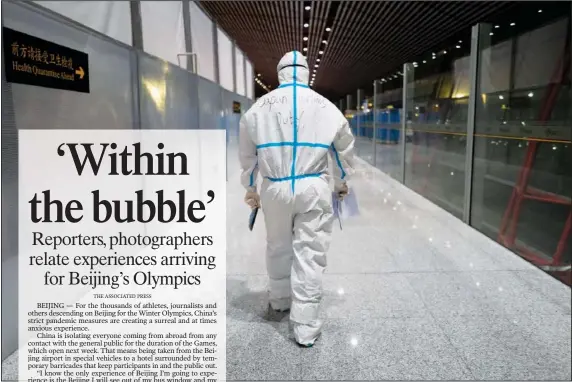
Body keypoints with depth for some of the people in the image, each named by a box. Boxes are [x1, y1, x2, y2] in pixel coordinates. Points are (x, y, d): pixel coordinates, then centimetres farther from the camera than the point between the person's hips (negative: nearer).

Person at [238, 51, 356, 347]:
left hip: (274, 187, 2)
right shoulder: (326, 108, 2)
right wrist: (341, 183, 29)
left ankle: (280, 300, 40)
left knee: (278, 247, 20)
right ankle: (305, 327, 6)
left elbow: (247, 154, 10)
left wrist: (250, 188, 25)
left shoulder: (259, 107, 3)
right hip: (313, 187, -1)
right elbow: (344, 149, 13)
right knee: (309, 253, 2)